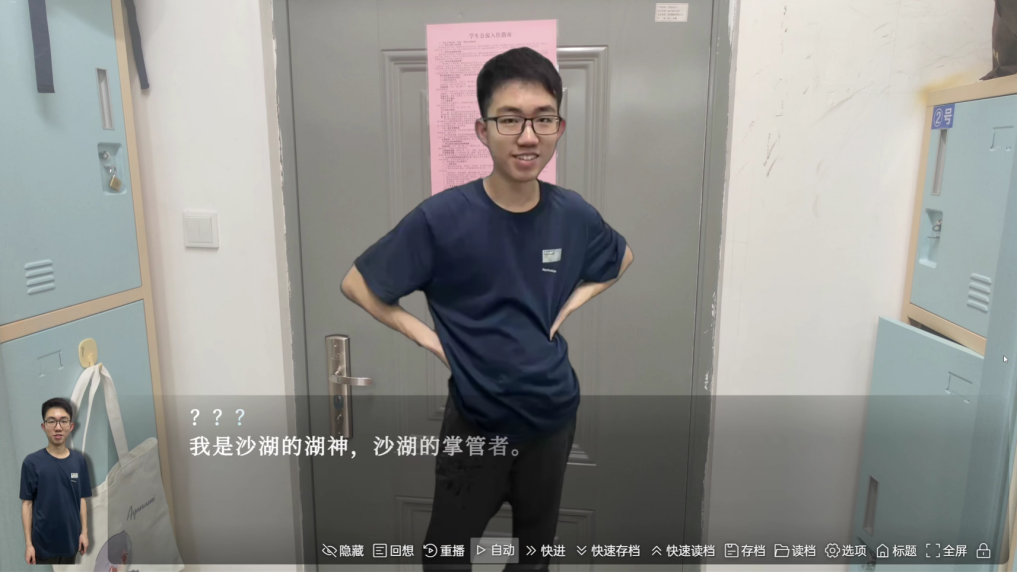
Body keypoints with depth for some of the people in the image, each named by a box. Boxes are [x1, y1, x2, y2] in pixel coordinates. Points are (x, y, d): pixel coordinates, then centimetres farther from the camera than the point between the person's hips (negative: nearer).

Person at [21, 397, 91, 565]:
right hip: (44, 541, -3)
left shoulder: (79, 460, -2)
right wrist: (28, 543, -7)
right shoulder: (32, 462, -11)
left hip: (70, 538, 3)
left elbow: (81, 499, 4)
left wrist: (84, 531, 2)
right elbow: (27, 503, -7)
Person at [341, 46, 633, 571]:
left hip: (553, 416, 3)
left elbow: (622, 260, 12)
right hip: (475, 421, -3)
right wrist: (424, 334, -13)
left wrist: (571, 304, -1)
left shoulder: (573, 214, -9)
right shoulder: (442, 218, -20)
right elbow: (356, 284, -8)